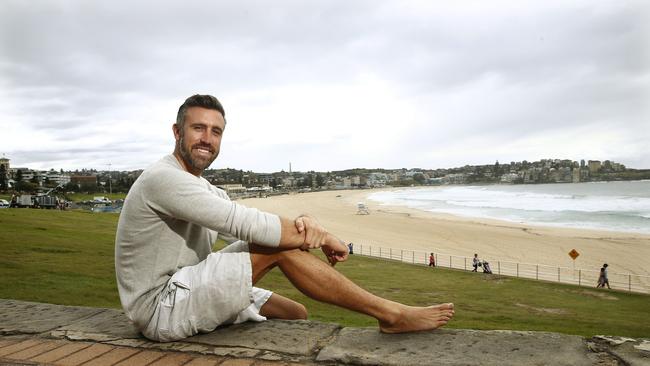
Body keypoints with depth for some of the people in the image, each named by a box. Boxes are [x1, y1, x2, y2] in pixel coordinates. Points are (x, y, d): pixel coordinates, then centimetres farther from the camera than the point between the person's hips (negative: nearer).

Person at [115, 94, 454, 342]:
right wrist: (322, 237, -16)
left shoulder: (205, 189, 13)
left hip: (186, 295, 10)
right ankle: (390, 314, -14)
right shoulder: (162, 178, -19)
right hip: (162, 309, -9)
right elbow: (243, 223, -26)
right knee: (277, 245, -21)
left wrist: (303, 224, -20)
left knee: (296, 314, 6)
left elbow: (245, 226, 3)